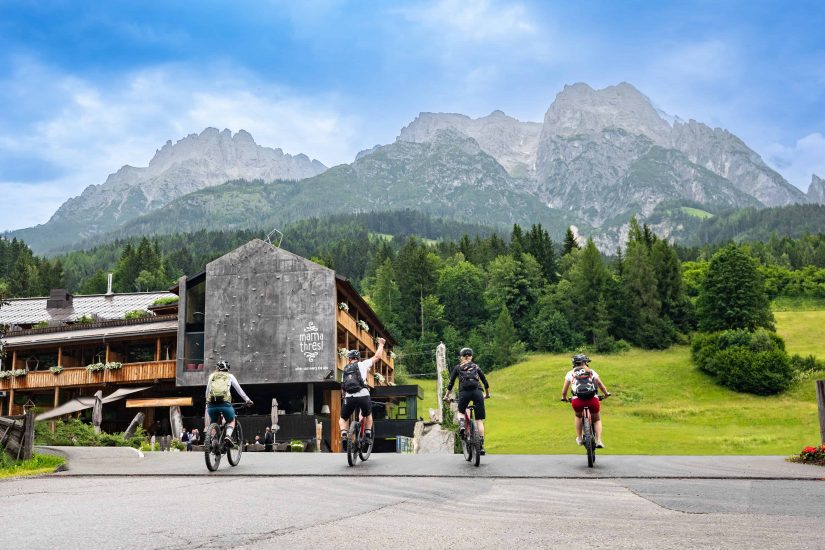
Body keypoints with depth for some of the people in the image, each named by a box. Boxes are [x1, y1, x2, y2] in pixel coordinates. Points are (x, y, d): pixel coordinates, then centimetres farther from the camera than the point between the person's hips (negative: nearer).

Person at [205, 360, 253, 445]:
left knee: (213, 423, 26)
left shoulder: (212, 376, 25)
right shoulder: (230, 376, 21)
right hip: (225, 402, -2)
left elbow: (207, 391, 28)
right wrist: (247, 400, 32)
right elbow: (239, 389, 24)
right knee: (231, 421, 22)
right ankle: (228, 435, -6)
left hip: (211, 403, 2)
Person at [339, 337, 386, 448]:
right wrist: (381, 344, 31)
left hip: (349, 397, 2)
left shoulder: (345, 370, 21)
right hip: (363, 396, -2)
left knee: (343, 419, 22)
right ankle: (368, 435, 18)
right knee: (368, 415, 29)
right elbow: (377, 356, 17)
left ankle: (344, 435, -3)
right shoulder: (362, 364, 10)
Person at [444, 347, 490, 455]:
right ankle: (481, 445, -4)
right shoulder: (476, 367, 21)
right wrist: (487, 394, 37)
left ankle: (461, 425, -5)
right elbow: (485, 382, 23)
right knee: (479, 420, 3)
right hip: (477, 392, 1)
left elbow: (451, 383, 14)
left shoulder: (457, 368, 16)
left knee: (461, 412, 27)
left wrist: (447, 396, 25)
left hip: (464, 392, -1)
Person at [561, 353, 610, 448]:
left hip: (577, 400, 0)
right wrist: (606, 394, 43)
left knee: (578, 416, 34)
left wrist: (564, 397, 39)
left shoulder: (570, 373, 18)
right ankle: (599, 441, 9)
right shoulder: (591, 372, 20)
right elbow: (601, 386, 24)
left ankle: (579, 438, 31)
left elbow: (564, 391, 19)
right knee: (597, 420, 26)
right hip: (592, 399, 0)